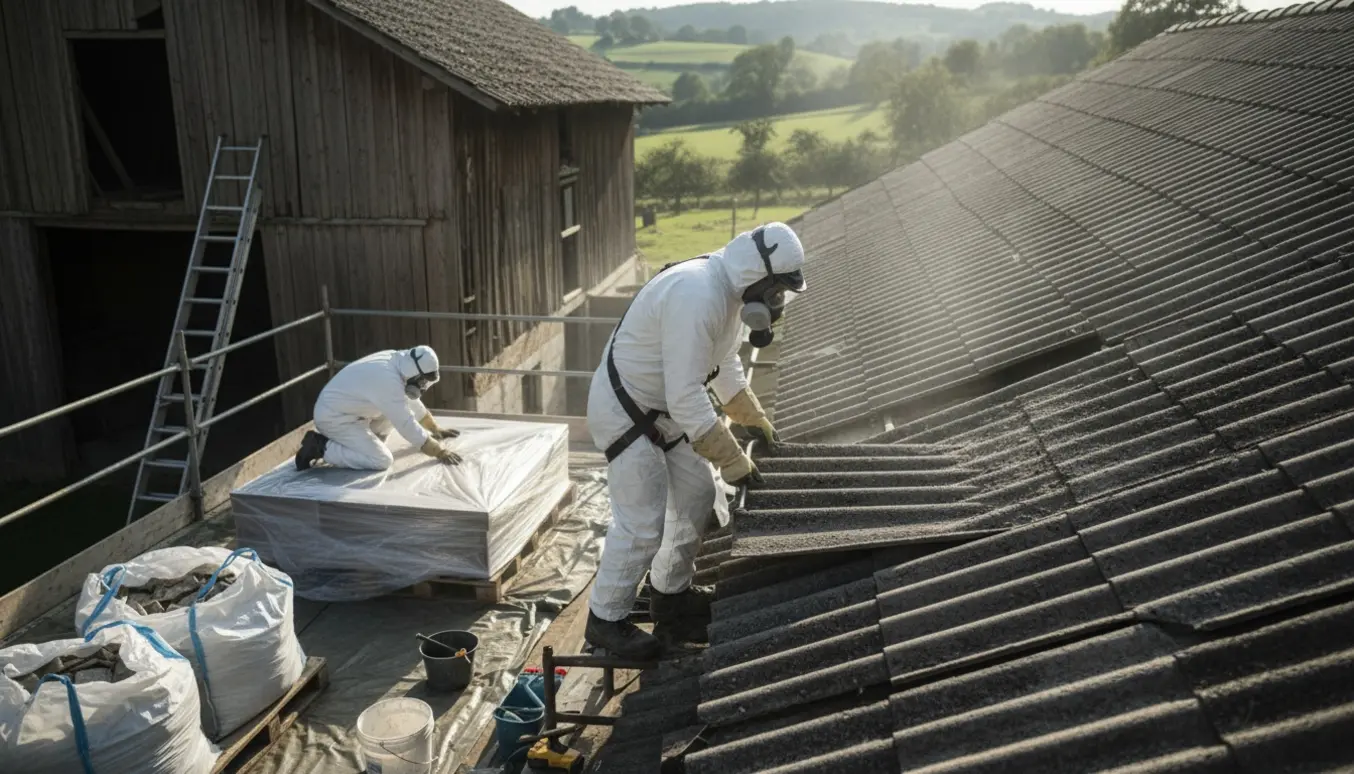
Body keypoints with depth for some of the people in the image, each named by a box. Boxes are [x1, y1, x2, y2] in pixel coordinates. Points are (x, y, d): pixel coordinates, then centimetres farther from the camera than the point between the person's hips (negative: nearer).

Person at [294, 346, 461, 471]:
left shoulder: (395, 362, 0)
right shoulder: (389, 380, -28)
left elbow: (413, 403, 16)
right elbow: (407, 425, -26)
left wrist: (436, 430, 22)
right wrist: (440, 452, -19)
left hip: (345, 411, 10)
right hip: (333, 418, -10)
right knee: (382, 461, -16)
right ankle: (321, 447, -7)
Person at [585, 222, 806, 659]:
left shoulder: (730, 290, 1)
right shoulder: (696, 297, -32)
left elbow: (726, 366, 18)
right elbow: (687, 398, -33)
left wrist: (756, 420, 18)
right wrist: (734, 462, -27)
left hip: (664, 409, 10)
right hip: (623, 411, -10)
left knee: (697, 494, 14)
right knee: (643, 524, -8)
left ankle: (672, 595, 31)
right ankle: (606, 620, 11)